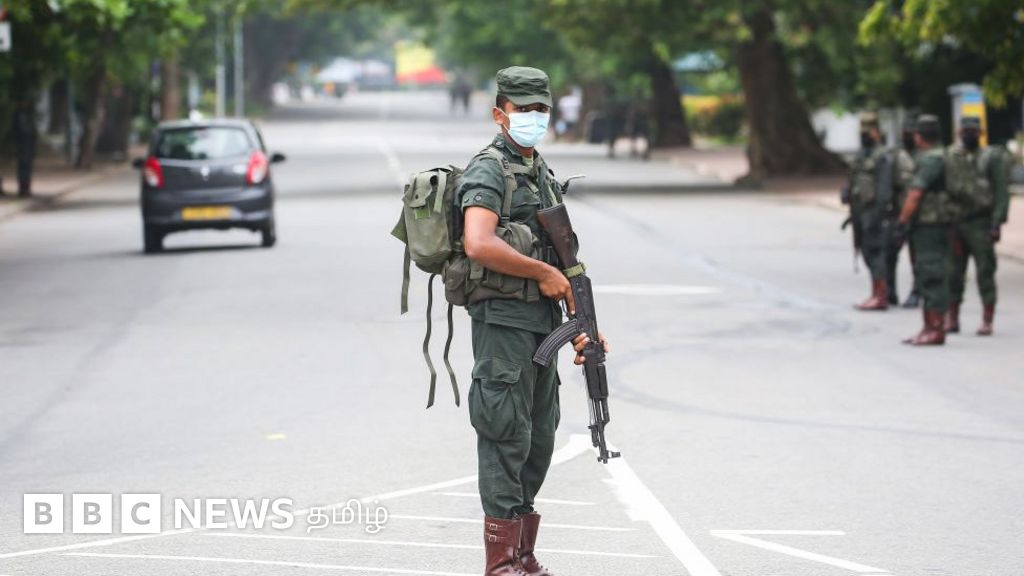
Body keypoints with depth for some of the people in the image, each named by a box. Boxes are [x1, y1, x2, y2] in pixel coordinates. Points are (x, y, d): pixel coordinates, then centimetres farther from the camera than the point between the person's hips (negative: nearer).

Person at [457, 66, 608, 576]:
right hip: (503, 320, -9)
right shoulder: (488, 171, -10)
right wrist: (545, 274, -17)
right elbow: (479, 245, -27)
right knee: (506, 435, -7)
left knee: (538, 439, 12)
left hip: (541, 322, 9)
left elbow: (564, 259, 21)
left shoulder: (540, 174, 18)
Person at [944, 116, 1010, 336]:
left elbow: (1001, 192, -5)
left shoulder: (991, 157, 1)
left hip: (981, 224, -3)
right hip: (954, 224, 3)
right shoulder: (950, 157, 11)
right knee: (953, 274, 4)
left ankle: (987, 321, 1)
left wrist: (997, 223, -14)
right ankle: (951, 319, 12)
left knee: (985, 273, -2)